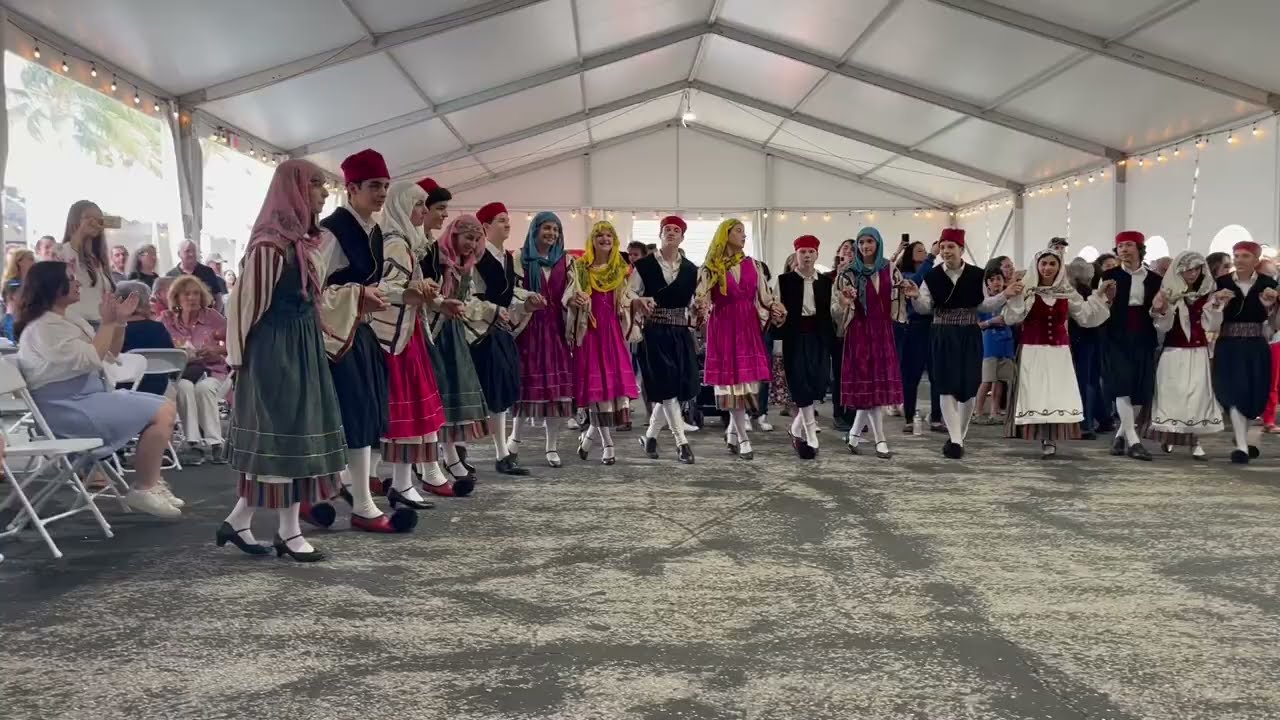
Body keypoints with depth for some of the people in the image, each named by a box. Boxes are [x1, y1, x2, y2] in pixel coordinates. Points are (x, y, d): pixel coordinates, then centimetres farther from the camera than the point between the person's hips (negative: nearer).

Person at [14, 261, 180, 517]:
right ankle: (142, 490, -10)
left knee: (166, 408, 4)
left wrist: (118, 322, 5)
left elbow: (109, 357, 17)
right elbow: (90, 360, -21)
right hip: (69, 407, -10)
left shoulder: (70, 320, 14)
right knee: (161, 414, -20)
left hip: (90, 396, 10)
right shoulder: (44, 327, -15)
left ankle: (151, 482, 6)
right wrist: (106, 322, -16)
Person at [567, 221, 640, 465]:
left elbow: (628, 297, 16)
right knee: (595, 384, -6)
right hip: (589, 330, -2)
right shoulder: (580, 267, 6)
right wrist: (574, 299, -24)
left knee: (616, 381, -6)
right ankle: (607, 444, 1)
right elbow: (568, 295, -2)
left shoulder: (621, 269, 14)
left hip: (614, 331, 3)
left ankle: (590, 435, 14)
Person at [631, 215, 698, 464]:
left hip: (681, 333, 4)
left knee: (678, 387, 4)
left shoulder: (691, 270, 9)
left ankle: (650, 435, 22)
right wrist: (639, 302, -20)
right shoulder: (644, 265, 1)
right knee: (665, 387, -8)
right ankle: (682, 442, -3)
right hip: (655, 332, -4)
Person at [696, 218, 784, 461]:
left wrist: (775, 308, -8)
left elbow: (764, 296, 11)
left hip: (749, 327, 3)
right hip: (723, 327, -3)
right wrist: (701, 306, -27)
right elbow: (702, 298, -5)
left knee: (746, 379, 2)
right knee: (733, 380, -3)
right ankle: (742, 438, 3)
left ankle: (732, 434, 16)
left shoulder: (754, 265, 11)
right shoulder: (710, 267, 0)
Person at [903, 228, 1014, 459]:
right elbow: (925, 307, -5)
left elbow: (984, 306, 3)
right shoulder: (933, 276, -1)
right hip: (943, 337, -1)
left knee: (968, 388, 7)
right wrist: (916, 297, -25)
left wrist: (1005, 295, -11)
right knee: (947, 387, -7)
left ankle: (959, 436, 24)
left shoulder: (976, 275, 0)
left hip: (969, 336, 1)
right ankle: (955, 439, -5)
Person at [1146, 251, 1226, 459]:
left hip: (1199, 353, 2)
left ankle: (1195, 442, 2)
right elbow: (1163, 327, -6)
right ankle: (1169, 435, 11)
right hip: (1173, 352, -2)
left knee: (1198, 394, -2)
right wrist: (1160, 310, -25)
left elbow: (1211, 326, 3)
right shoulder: (1168, 292, -3)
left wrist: (1217, 305, -11)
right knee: (1173, 393, -3)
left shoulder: (1207, 292, 6)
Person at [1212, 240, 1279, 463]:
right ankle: (1242, 446, -10)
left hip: (1256, 347, 2)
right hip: (1229, 346, -2)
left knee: (1254, 394, 11)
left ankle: (1244, 439, 33)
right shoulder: (1221, 283, -3)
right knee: (1235, 393, -10)